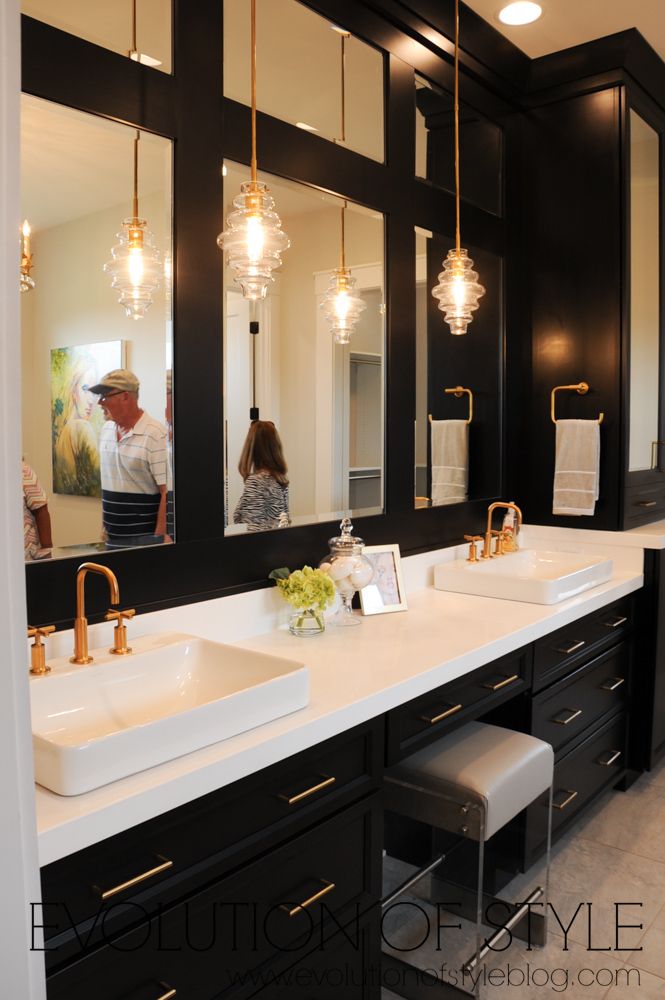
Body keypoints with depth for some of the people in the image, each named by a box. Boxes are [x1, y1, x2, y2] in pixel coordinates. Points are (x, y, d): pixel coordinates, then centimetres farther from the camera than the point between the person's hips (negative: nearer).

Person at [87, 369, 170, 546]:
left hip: (145, 538, -6)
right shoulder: (106, 431, 9)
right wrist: (105, 526, 16)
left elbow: (167, 493, -16)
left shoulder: (156, 435, -14)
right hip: (112, 537, 6)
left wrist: (160, 537, -17)